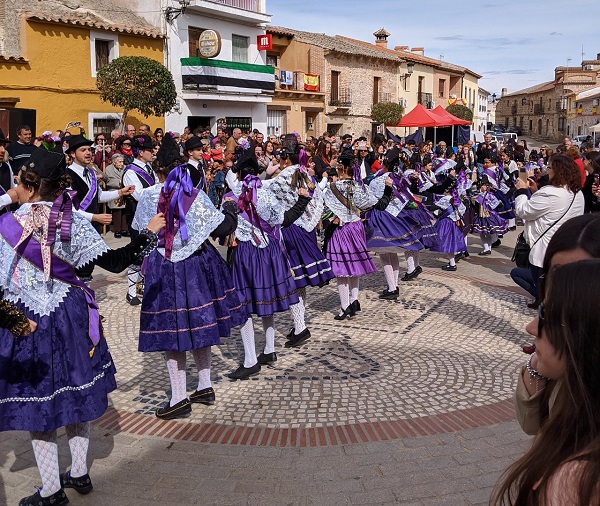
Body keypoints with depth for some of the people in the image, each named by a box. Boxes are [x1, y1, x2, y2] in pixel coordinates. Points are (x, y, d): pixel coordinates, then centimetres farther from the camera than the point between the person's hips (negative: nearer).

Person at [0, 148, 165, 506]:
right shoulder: (74, 221, -6)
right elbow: (115, 262, -9)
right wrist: (150, 234, 0)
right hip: (70, 318, 4)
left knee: (37, 400, 8)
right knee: (75, 393, 17)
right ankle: (80, 474, 30)